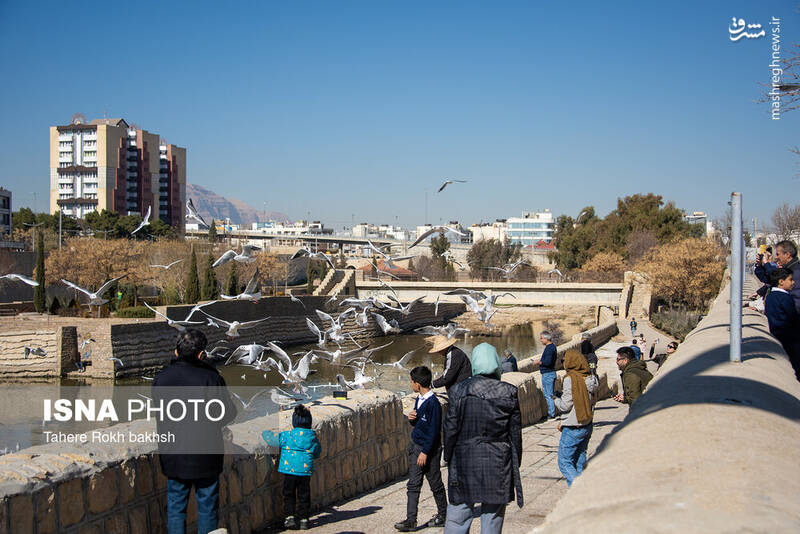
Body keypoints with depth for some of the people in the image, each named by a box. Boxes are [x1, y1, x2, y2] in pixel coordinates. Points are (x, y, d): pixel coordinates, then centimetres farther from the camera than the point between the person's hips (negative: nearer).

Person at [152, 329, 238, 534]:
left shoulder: (160, 379, -7)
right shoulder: (211, 379, -17)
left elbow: (159, 413, 3)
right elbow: (229, 414, -9)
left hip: (172, 456, 3)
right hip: (205, 456, -3)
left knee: (175, 506, 15)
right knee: (207, 507, 11)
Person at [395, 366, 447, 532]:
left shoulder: (433, 403, -19)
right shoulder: (419, 399, 8)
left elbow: (434, 431, -19)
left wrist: (425, 452, -19)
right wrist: (412, 418, -3)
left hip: (430, 449, -8)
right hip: (416, 446, 8)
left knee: (435, 484, 6)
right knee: (413, 484, 4)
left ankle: (443, 515, 23)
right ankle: (411, 520, 4)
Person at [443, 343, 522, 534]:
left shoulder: (459, 391, -6)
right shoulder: (509, 393, -3)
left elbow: (450, 429, -4)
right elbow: (515, 433, 1)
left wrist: (449, 458, 8)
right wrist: (515, 464, 11)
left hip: (465, 460, -1)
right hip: (498, 464, 1)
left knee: (457, 518, 7)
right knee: (493, 517, 10)